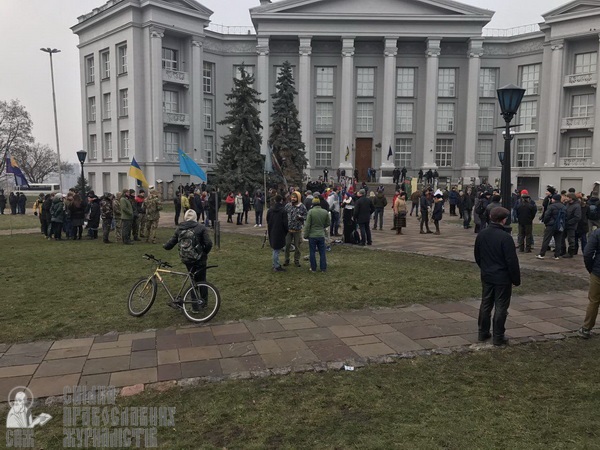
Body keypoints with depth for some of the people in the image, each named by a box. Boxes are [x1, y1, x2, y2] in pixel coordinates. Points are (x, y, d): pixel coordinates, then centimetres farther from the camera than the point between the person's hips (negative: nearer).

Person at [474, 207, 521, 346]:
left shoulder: (481, 234, 0)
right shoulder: (505, 237, -20)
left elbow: (477, 256, 11)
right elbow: (512, 261, -18)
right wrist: (516, 279, -7)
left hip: (486, 277, 6)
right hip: (503, 278, -6)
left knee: (485, 304, 15)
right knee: (501, 307, 4)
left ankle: (483, 333, 23)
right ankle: (498, 337, 11)